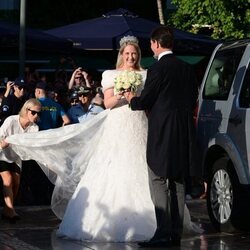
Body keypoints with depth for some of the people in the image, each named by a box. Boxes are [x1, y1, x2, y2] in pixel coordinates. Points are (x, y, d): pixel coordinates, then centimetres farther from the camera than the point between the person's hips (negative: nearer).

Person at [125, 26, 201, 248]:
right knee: (178, 184, 12)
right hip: (184, 134, 7)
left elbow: (144, 102, -9)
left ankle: (163, 234, -10)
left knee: (159, 184, -4)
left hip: (162, 134, -7)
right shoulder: (187, 69, 9)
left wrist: (132, 99, 12)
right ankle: (176, 233, 14)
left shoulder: (157, 69, -13)